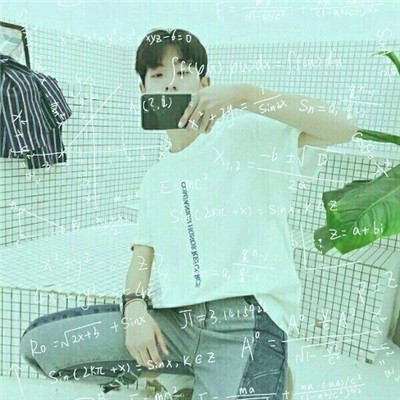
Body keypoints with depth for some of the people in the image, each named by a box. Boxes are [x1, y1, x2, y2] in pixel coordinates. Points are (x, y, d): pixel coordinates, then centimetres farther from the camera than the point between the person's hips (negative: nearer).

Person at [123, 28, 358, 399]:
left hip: (247, 316, -5)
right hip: (171, 319, 6)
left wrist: (243, 94, -18)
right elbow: (143, 253, 13)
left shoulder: (246, 133, 1)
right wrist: (135, 309, -7)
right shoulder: (155, 177, 19)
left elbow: (343, 127, -11)